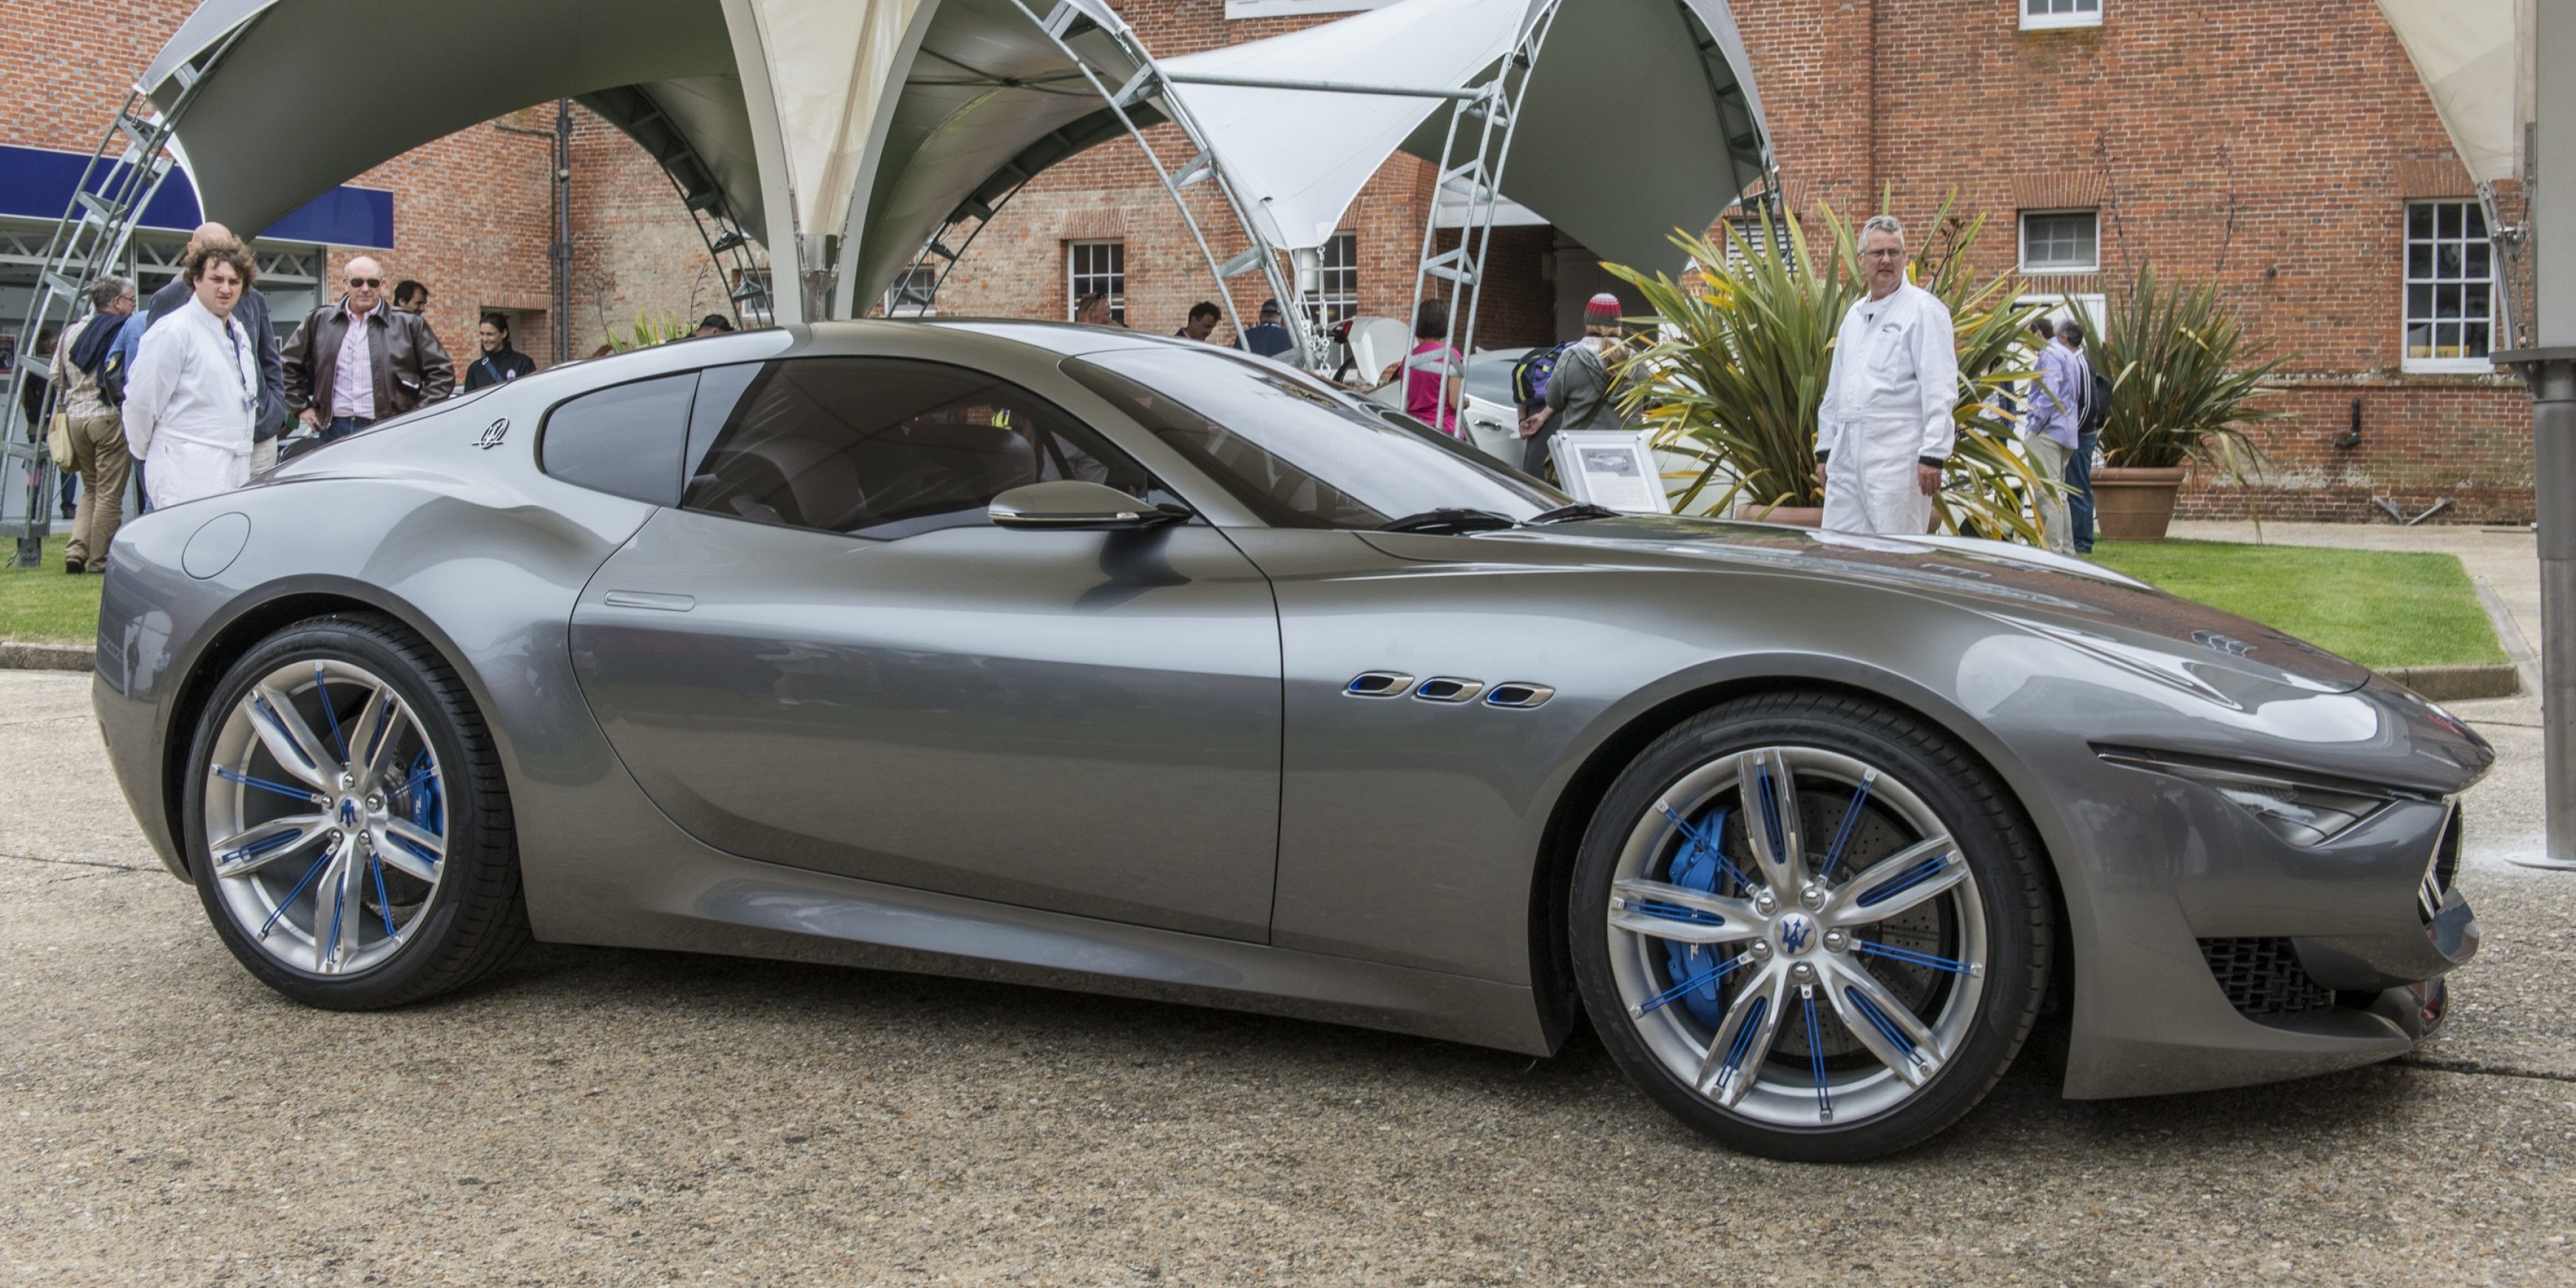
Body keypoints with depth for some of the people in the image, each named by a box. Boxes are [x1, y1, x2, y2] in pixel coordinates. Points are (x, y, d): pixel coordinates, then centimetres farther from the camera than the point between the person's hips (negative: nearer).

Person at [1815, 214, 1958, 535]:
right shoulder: (1855, 314, 19)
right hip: (1847, 450, 7)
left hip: (1897, 454, -7)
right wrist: (1825, 448, 20)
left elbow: (1940, 390, -10)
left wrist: (1933, 454, -17)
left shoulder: (1923, 310, -4)